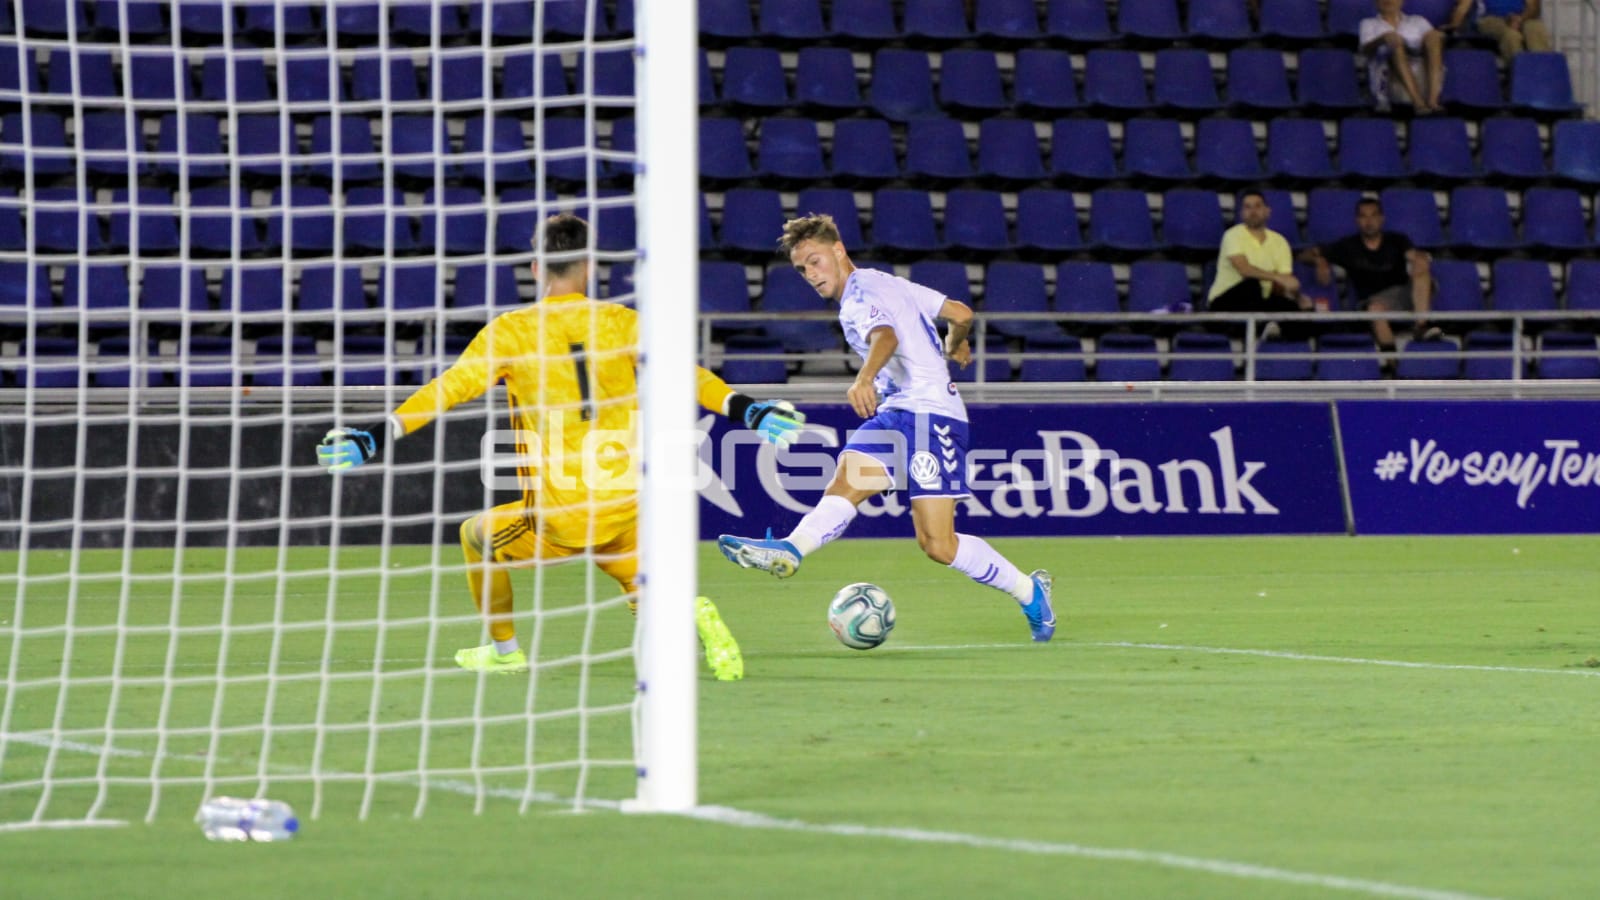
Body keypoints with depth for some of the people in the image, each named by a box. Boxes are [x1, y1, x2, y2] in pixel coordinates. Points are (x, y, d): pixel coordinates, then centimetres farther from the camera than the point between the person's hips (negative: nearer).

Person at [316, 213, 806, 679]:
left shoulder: (511, 330, -3)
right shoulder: (621, 322, 3)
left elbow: (448, 389, -6)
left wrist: (376, 438, -5)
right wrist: (750, 411, 1)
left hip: (561, 517, -2)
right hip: (628, 508, 2)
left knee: (478, 535, 25)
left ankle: (504, 650, 28)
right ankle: (694, 614, -15)